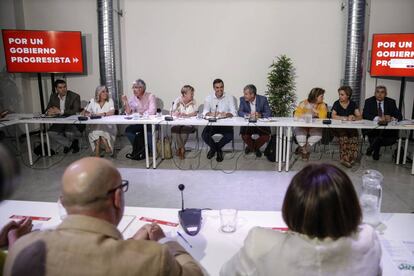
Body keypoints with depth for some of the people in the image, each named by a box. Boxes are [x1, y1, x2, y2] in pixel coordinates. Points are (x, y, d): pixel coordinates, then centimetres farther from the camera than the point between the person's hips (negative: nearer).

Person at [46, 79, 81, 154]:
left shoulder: (75, 96, -9)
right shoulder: (53, 97, 7)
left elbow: (76, 111, -21)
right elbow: (47, 109, 10)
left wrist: (60, 111, -28)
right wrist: (48, 112, -17)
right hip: (59, 122, 5)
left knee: (69, 133, -33)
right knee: (51, 133, -22)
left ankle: (68, 144, 6)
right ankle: (71, 144, -1)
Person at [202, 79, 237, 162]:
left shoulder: (229, 98, 0)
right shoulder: (209, 98, 3)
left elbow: (234, 112, -11)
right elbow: (205, 112, -6)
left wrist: (226, 114, -35)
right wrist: (211, 114, -31)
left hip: (226, 124, -1)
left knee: (230, 136, -28)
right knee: (204, 135, -23)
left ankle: (215, 147, 4)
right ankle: (217, 149, 9)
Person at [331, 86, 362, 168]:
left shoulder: (353, 104, 10)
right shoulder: (336, 103, 6)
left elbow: (360, 116, 2)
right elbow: (333, 116, -7)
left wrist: (354, 118, -20)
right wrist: (346, 118, -11)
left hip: (351, 128, 1)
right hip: (338, 128, -1)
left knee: (354, 134, -31)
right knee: (343, 135, -34)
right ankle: (344, 158, -27)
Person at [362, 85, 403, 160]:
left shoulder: (391, 102, 6)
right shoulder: (369, 101, 0)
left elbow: (399, 116, -3)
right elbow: (365, 115, -15)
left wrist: (391, 118, -27)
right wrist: (378, 118, -33)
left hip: (387, 128, 2)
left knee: (394, 136, -26)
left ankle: (373, 146, 1)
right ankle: (376, 149, -1)